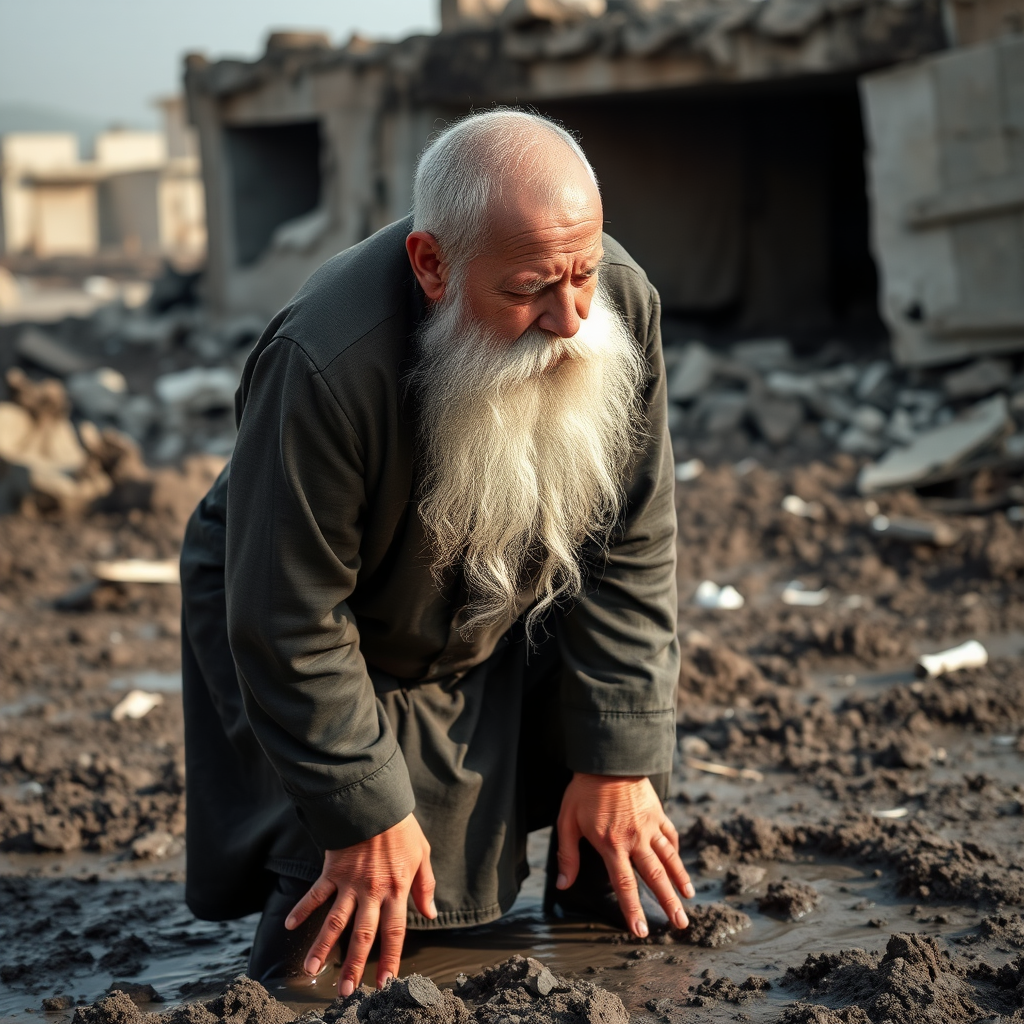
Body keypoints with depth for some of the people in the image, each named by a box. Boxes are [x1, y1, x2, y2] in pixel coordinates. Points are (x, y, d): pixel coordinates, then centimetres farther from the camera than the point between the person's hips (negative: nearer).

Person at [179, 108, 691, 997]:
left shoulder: (623, 302, -23)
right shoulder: (326, 366, -39)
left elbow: (630, 550, -12)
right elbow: (289, 622, -27)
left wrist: (619, 758, -12)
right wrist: (366, 813, -21)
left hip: (513, 634, 4)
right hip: (349, 648, -4)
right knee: (347, 958, -10)